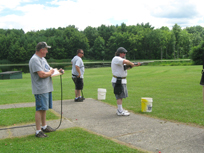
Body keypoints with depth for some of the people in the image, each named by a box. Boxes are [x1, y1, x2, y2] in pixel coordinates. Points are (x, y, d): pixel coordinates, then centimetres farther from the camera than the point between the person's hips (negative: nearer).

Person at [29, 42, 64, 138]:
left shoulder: (42, 59, 18)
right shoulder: (35, 60, -16)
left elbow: (49, 70, 24)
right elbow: (41, 74, -25)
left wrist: (58, 71, 8)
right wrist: (50, 72, -8)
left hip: (47, 88, 10)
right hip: (40, 90, -10)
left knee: (44, 108, 18)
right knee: (40, 109, -7)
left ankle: (44, 127, 30)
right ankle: (38, 131, -1)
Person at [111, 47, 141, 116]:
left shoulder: (120, 59, 19)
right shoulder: (116, 59, -15)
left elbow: (126, 67, 17)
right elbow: (126, 61, -32)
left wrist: (135, 65, 5)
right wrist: (132, 64, -13)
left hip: (122, 81, 10)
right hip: (118, 80, -10)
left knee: (121, 96, 15)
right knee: (119, 96, -8)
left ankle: (120, 109, 24)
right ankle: (120, 111, -4)